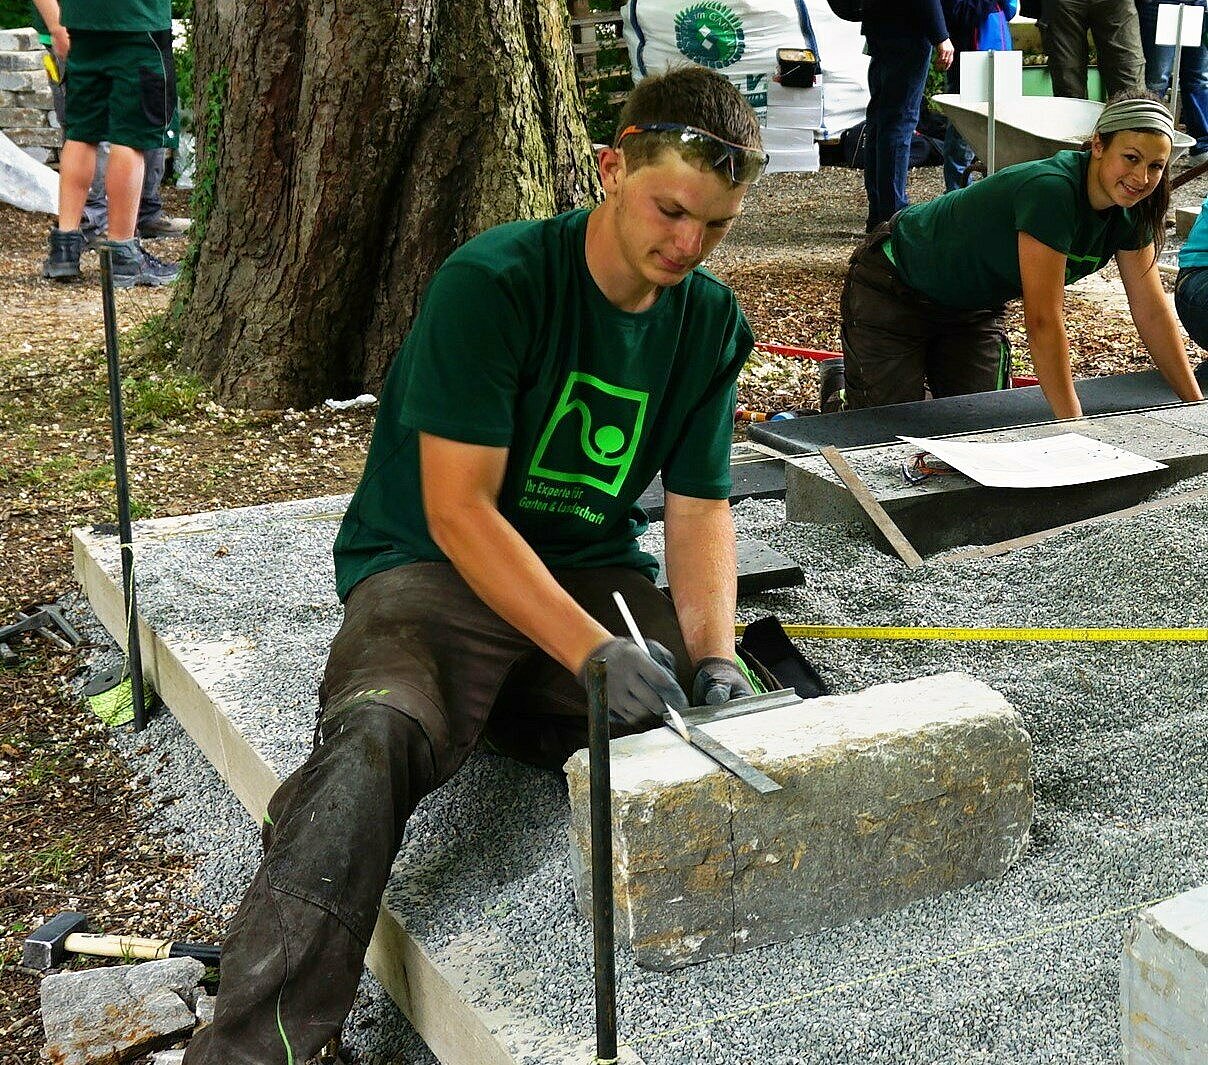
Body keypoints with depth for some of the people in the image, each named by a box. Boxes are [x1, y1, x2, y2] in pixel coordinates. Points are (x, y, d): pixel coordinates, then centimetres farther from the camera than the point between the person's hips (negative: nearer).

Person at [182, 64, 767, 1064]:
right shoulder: (491, 282, -15)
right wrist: (595, 654, -30)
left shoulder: (712, 323, 5)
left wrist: (714, 655, -12)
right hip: (433, 569, -5)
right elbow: (458, 511, -19)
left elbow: (700, 507, 6)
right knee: (377, 737, -36)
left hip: (596, 572, 6)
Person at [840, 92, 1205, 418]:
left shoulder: (1131, 210, -12)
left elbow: (1152, 312, -5)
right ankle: (839, 389, 23)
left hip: (973, 309, 8)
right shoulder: (1050, 191, -36)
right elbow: (1043, 321, -37)